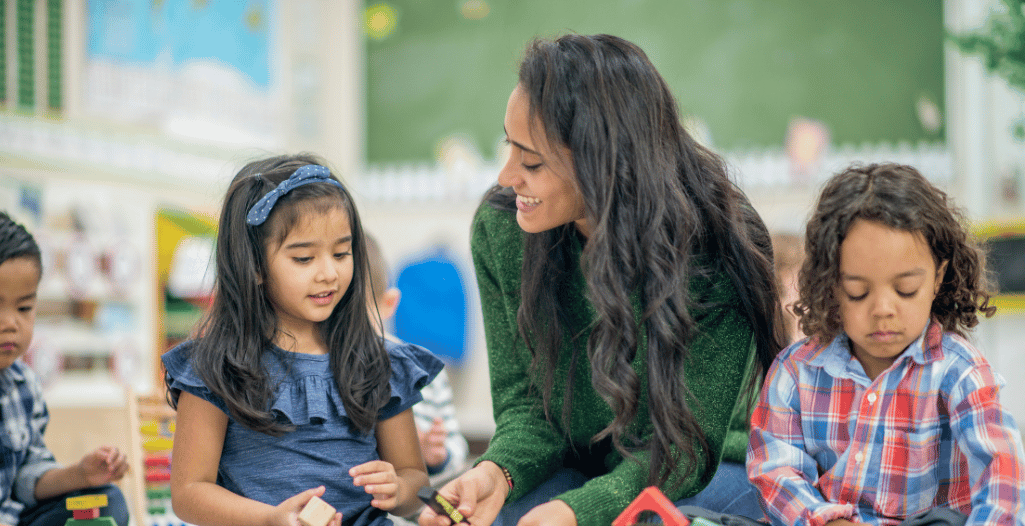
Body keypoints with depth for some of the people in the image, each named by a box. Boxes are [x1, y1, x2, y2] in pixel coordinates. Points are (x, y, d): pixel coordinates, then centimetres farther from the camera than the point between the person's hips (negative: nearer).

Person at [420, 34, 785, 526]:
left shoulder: (718, 245, -24)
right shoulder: (499, 228, -13)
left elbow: (687, 445, -21)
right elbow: (525, 402, -5)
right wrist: (497, 472, -28)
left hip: (709, 471, -1)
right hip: (570, 470, 2)